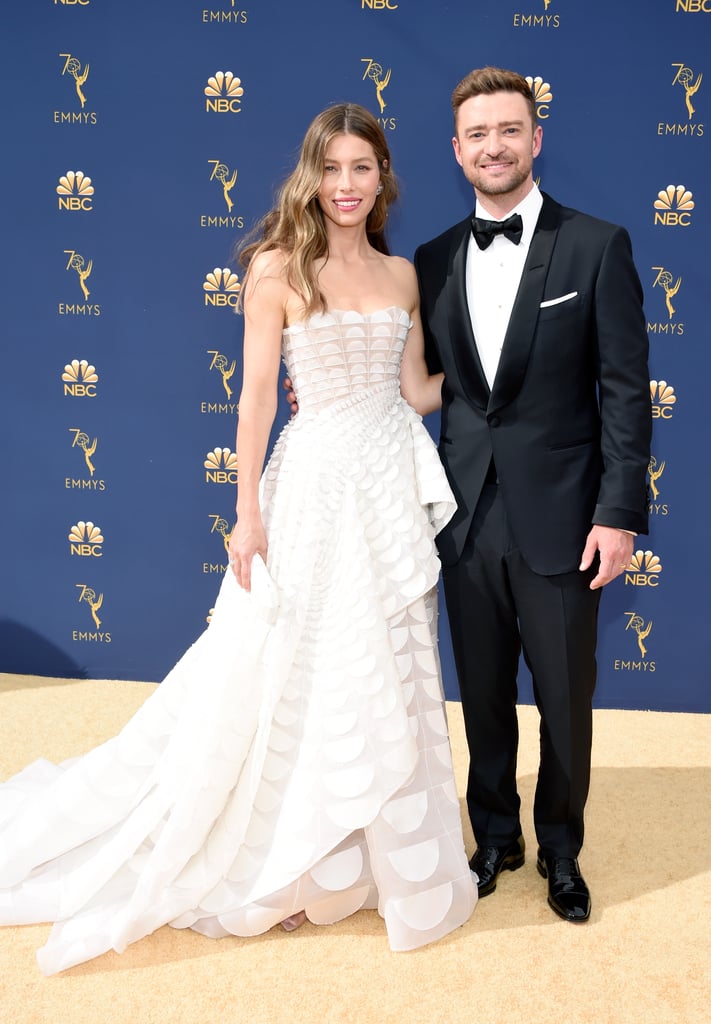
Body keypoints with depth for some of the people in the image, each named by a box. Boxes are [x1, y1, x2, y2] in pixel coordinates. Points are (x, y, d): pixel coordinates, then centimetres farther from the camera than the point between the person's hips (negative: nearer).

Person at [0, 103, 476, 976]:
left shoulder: (402, 274, 10)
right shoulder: (277, 267, -5)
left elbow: (416, 389, 10)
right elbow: (257, 396, -8)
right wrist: (248, 513, -11)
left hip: (394, 481, 5)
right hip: (316, 480, -5)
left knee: (389, 677, 12)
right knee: (294, 675, 4)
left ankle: (376, 852, 31)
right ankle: (284, 866, 24)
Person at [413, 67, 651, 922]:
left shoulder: (597, 247, -4)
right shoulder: (434, 261, 7)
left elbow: (625, 391, -7)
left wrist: (619, 513, -11)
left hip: (560, 521, -3)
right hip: (468, 521, 3)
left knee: (565, 704, 10)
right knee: (482, 697, 15)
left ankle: (561, 852, 33)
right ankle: (494, 837, 36)